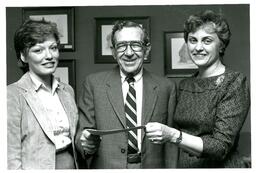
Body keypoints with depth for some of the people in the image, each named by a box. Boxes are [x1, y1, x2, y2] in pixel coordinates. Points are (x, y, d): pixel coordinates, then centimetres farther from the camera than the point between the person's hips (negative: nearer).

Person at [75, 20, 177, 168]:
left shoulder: (166, 87, -3)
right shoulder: (93, 83, -3)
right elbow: (84, 130, -5)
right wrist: (86, 142, -24)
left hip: (152, 166, 1)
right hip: (105, 166, 0)